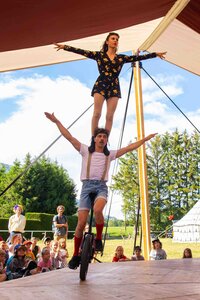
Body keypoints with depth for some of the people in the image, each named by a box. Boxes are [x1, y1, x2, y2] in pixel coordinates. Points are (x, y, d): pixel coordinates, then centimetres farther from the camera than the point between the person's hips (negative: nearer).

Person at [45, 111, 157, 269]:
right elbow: (69, 137, 8)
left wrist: (145, 139, 13)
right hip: (87, 185, 0)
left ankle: (99, 238, -7)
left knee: (97, 210, -33)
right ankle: (76, 255, 11)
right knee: (81, 222, -8)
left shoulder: (110, 154, 15)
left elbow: (129, 148, 14)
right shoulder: (86, 151, 11)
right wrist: (56, 121, 5)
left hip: (101, 186, 0)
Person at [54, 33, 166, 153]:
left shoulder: (121, 57, 14)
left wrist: (155, 54, 8)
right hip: (101, 84, -2)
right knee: (97, 113, -11)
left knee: (110, 116, -5)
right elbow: (82, 52, 2)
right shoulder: (99, 54, 9)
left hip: (114, 87, 2)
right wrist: (64, 47, -5)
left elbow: (138, 57, 12)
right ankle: (93, 140, -6)